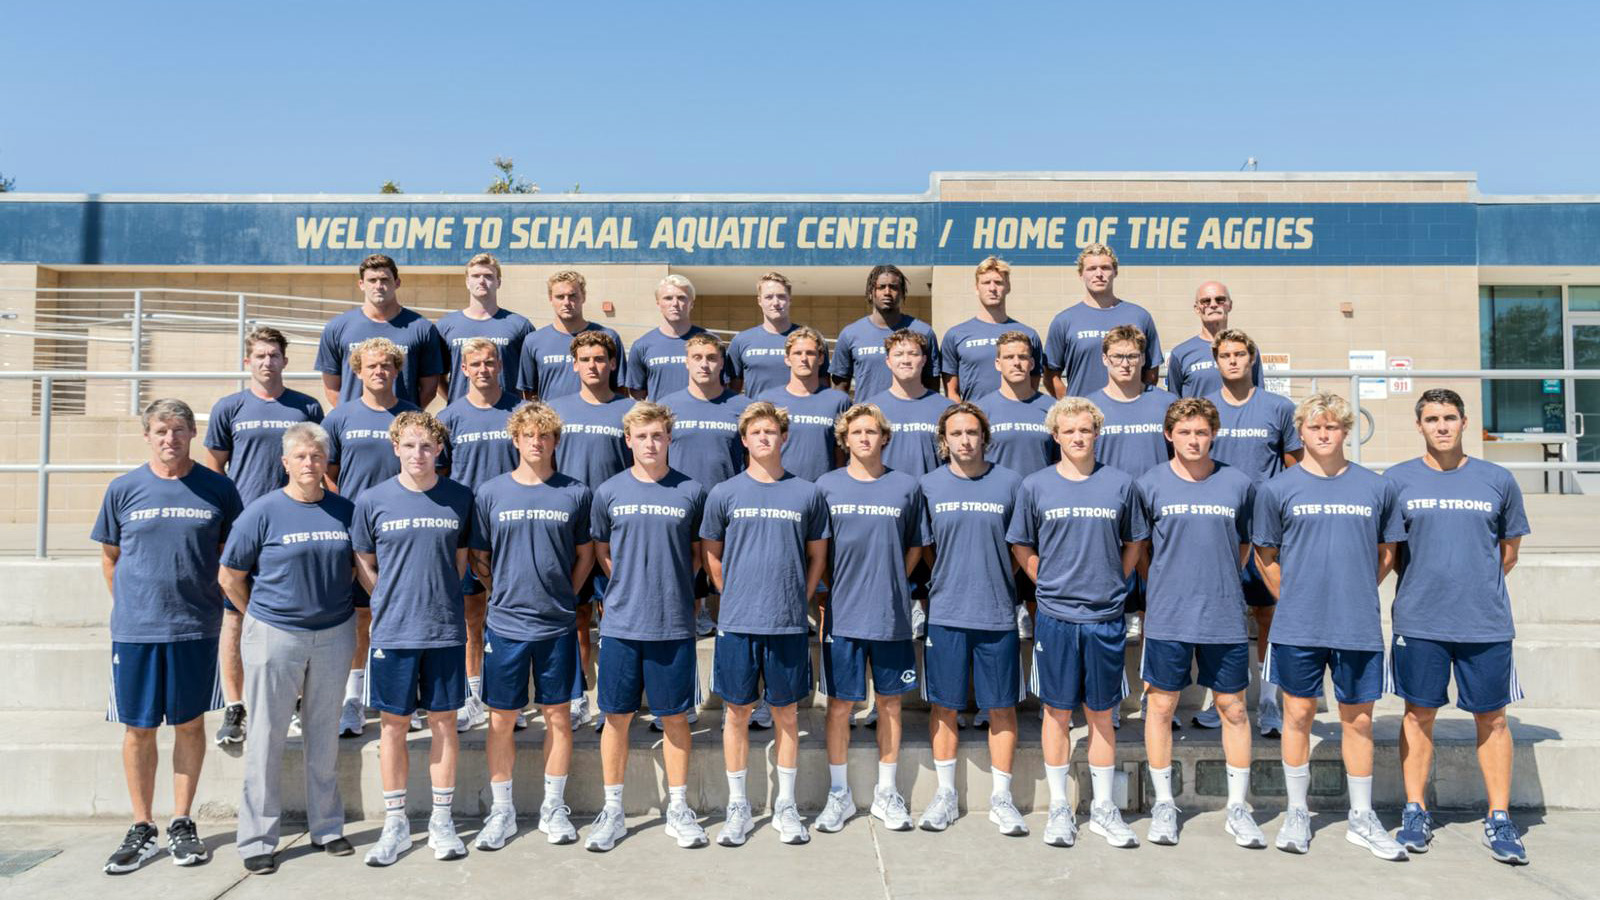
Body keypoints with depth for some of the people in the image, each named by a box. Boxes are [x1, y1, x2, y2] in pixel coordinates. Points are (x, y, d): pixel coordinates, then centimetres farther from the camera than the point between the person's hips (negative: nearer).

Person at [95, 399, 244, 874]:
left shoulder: (218, 489, 1)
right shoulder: (123, 489, 2)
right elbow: (109, 556, 11)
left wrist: (214, 601, 6)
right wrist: (130, 606, 7)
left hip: (196, 627, 0)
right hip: (134, 629, 1)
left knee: (189, 724, 8)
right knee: (138, 729, 8)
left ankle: (182, 824, 21)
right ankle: (142, 829, 21)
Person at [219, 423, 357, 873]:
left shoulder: (345, 510, 1)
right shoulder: (263, 511, -7)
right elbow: (230, 577, -1)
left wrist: (333, 604, 7)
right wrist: (263, 616, 3)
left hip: (334, 634, 3)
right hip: (275, 635, -3)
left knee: (324, 735, 13)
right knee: (268, 737, 4)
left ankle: (327, 827, 25)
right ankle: (257, 840, 15)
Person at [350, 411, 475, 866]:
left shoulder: (459, 497, 1)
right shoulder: (373, 500, -1)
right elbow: (363, 564, 8)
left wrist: (441, 600, 6)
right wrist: (392, 602, 1)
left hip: (445, 629, 1)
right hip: (393, 631, 0)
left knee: (443, 723, 8)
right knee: (393, 725, 8)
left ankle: (441, 821, 21)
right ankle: (395, 824, 21)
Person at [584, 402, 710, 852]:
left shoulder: (691, 491, 0)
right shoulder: (609, 492, 2)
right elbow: (601, 553, 12)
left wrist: (672, 587, 2)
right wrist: (628, 587, 3)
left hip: (674, 624, 0)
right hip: (621, 624, 1)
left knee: (674, 717, 8)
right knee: (617, 717, 8)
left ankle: (678, 810, 22)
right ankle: (612, 811, 22)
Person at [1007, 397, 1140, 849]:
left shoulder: (1120, 484, 3)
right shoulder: (1035, 486, 1)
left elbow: (1132, 545, 13)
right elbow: (1021, 547, 10)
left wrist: (1113, 585, 5)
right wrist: (1050, 585, 4)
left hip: (1105, 617, 1)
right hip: (1055, 617, -1)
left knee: (1101, 714, 10)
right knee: (1058, 712, 7)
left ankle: (1104, 809, 22)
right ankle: (1059, 809, 19)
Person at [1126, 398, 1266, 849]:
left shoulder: (1239, 484, 1)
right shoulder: (1149, 485, -1)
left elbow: (1244, 545, 13)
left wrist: (1219, 584, 10)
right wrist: (1166, 587, 9)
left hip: (1225, 616, 1)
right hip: (1166, 617, -1)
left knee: (1233, 708, 8)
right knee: (1161, 705, 5)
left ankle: (1237, 807, 21)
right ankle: (1164, 804, 20)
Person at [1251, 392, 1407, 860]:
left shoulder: (1377, 487, 4)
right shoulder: (1278, 489, 0)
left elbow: (1387, 553, 14)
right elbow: (1265, 555, 8)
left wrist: (1356, 593, 8)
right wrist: (1293, 599, 5)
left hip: (1359, 627, 1)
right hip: (1298, 627, -1)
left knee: (1358, 720, 10)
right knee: (1298, 715, 7)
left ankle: (1362, 819, 24)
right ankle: (1297, 814, 21)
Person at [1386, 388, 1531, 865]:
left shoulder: (1498, 480, 4)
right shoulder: (1398, 480, 1)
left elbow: (1509, 551, 13)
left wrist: (1476, 587, 9)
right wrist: (1421, 584, 5)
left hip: (1486, 623, 1)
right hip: (1419, 622, -1)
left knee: (1492, 719, 7)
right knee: (1419, 715, 8)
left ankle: (1499, 820, 19)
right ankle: (1415, 812, 18)